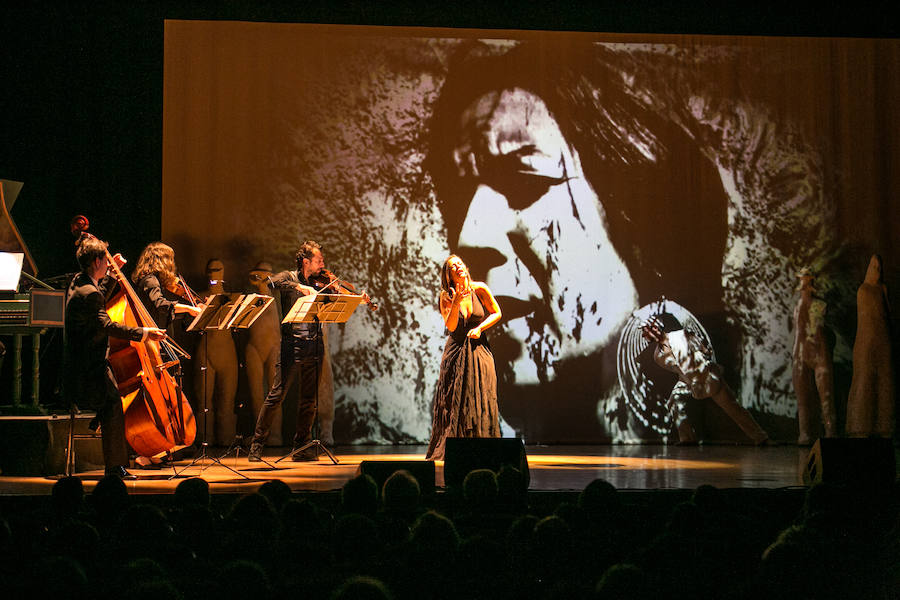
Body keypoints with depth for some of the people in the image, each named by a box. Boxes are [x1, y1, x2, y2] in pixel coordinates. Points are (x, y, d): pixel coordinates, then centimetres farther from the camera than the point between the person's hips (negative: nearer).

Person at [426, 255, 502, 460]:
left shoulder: (479, 289, -4)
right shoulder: (446, 297, -4)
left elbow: (496, 313, 5)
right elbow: (451, 326, -14)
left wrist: (479, 328, -8)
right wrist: (456, 302, -25)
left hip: (478, 349, 0)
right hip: (456, 350, 0)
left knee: (480, 397, -5)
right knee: (455, 399, -2)